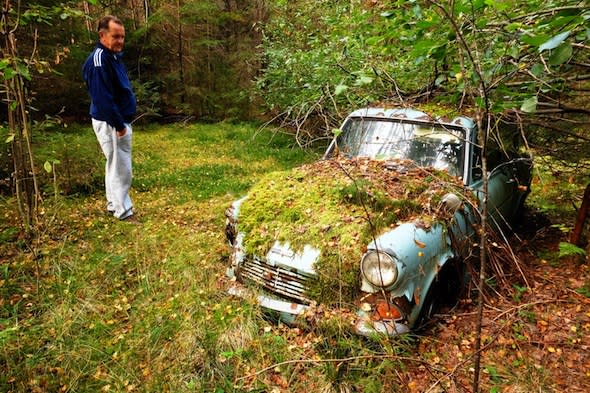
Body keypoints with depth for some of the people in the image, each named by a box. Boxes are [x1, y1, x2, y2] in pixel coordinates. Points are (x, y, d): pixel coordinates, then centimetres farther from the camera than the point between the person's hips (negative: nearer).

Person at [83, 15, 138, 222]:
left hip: (118, 120, 10)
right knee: (121, 168, -2)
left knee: (115, 165, 18)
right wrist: (118, 125, -22)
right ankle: (123, 212, 9)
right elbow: (103, 98, -25)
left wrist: (122, 122, 13)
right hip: (110, 123, -10)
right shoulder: (99, 60, -20)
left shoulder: (114, 56, 12)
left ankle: (114, 205, 31)